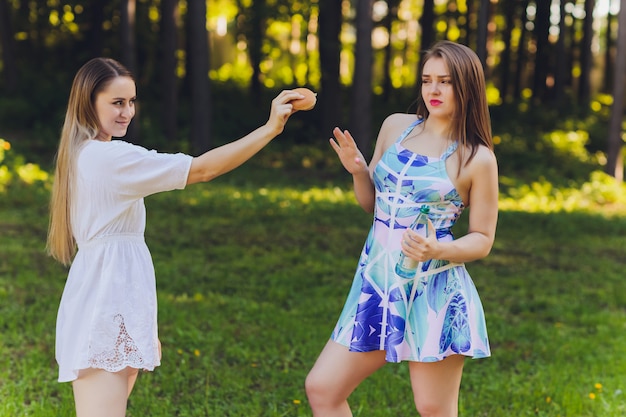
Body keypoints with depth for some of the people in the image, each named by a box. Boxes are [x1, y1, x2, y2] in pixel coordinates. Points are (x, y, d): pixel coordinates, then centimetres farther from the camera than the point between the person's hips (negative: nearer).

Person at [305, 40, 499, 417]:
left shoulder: (478, 159, -4)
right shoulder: (395, 127, 9)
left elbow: (482, 240, -1)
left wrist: (438, 250, -19)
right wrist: (357, 171, -2)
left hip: (434, 292, -5)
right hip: (376, 283, 5)